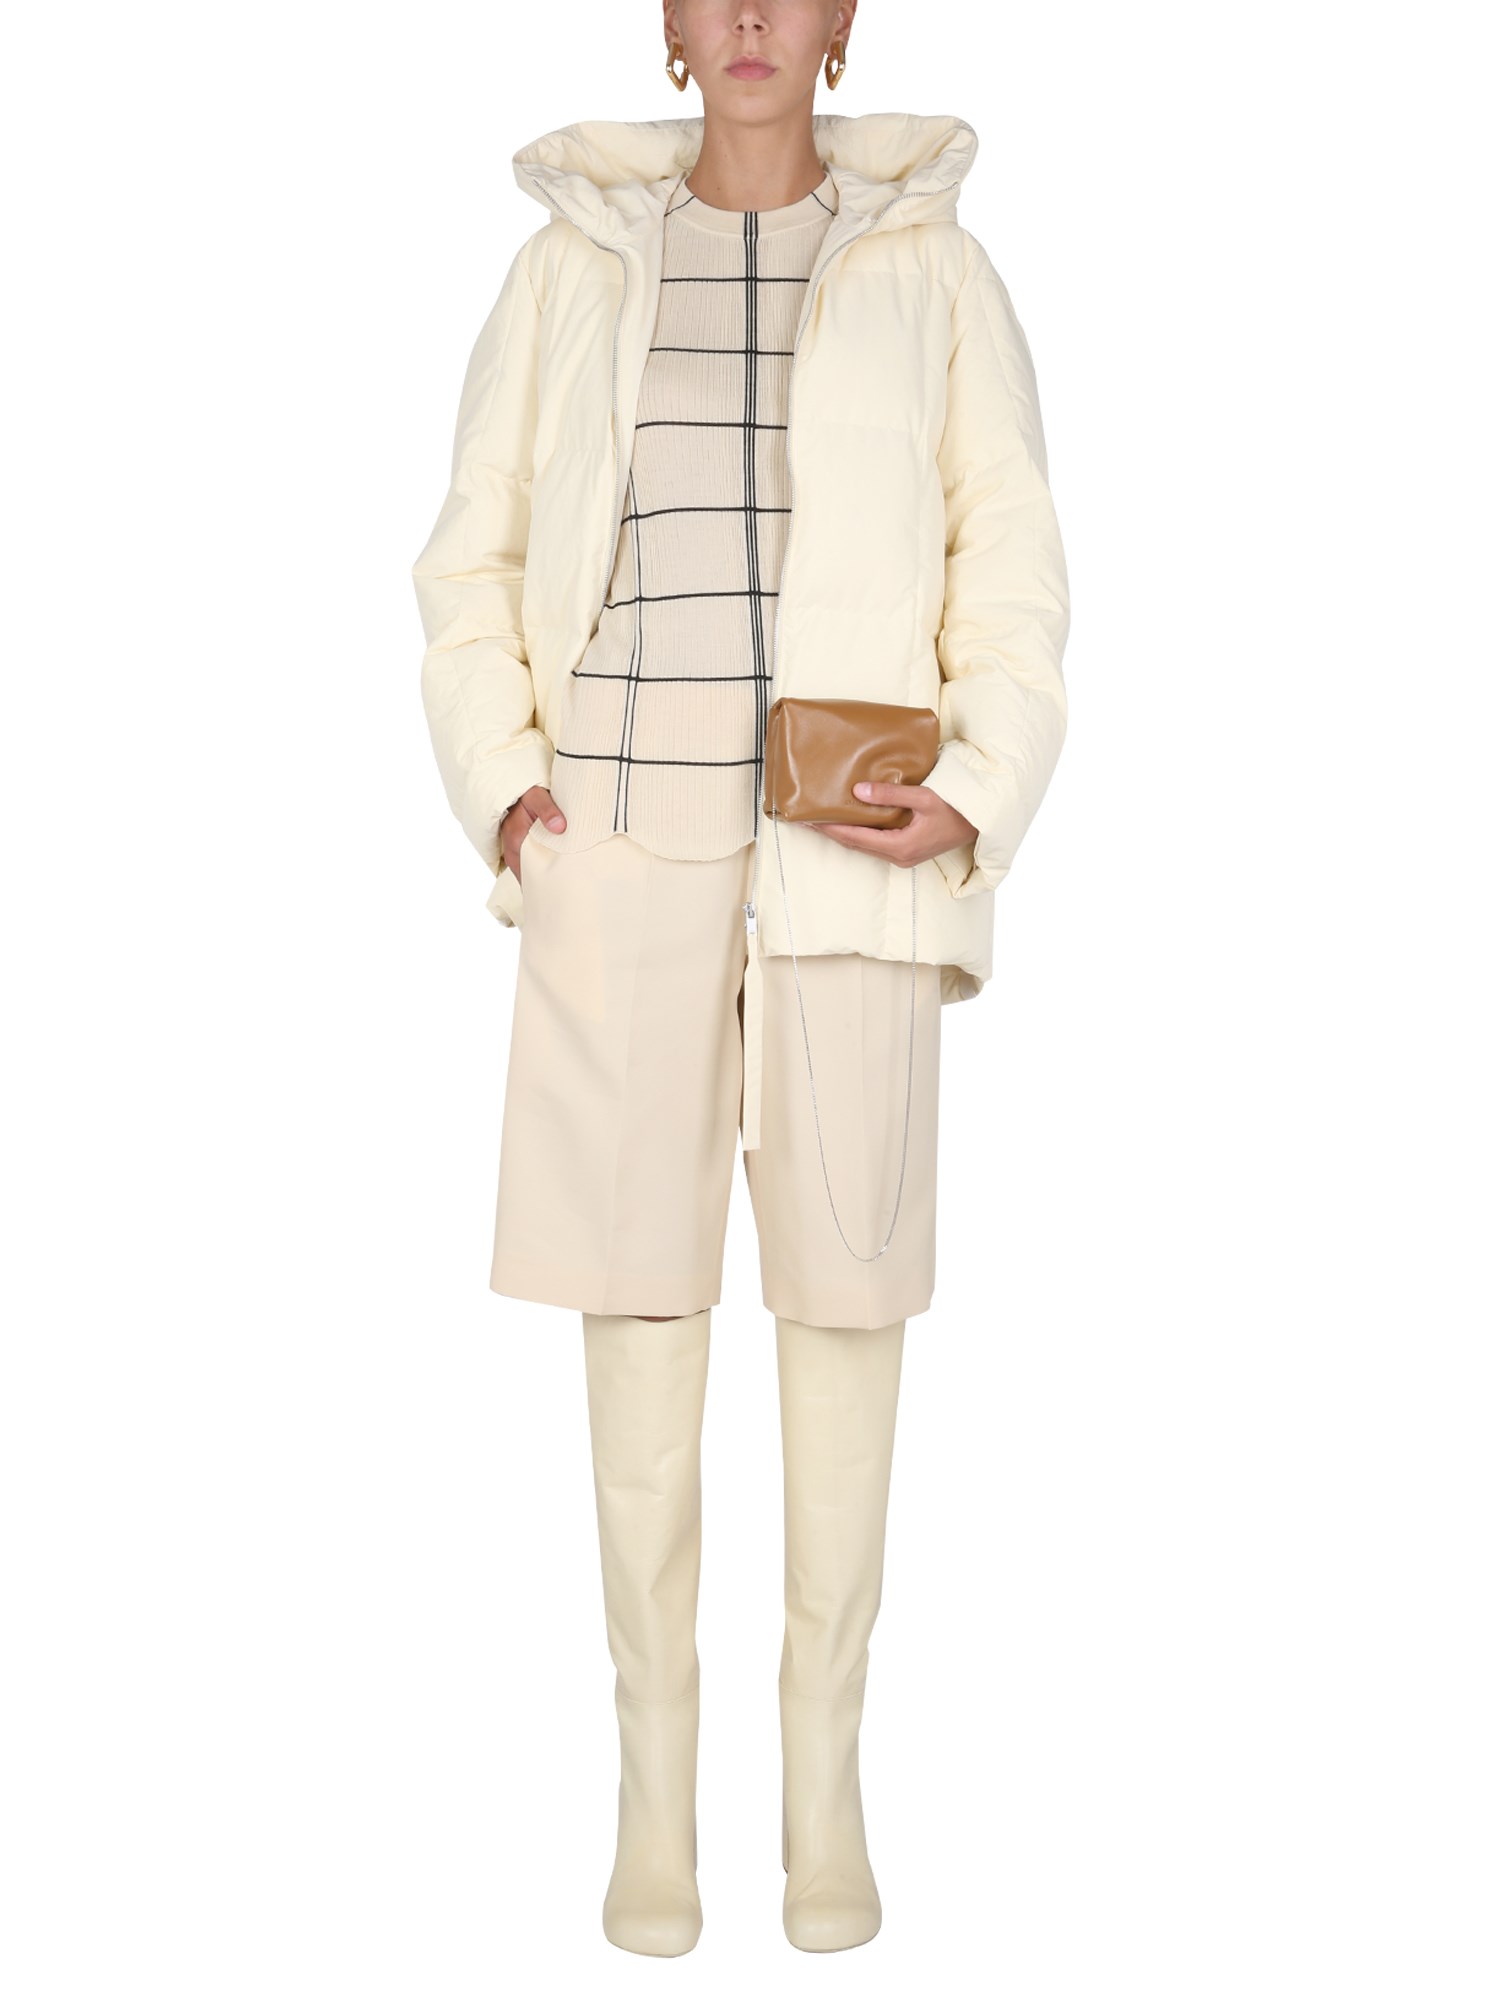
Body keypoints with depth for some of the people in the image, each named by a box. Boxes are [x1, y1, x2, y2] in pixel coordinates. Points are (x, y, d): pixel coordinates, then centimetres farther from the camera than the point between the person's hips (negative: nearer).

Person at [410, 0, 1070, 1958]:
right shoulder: (573, 259, 12)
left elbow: (1009, 571, 5)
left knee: (846, 1283, 1)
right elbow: (475, 563, 12)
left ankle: (826, 1776, 16)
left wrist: (982, 799, -11)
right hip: (622, 843, 1)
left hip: (847, 844, 0)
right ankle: (654, 1780, 14)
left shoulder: (932, 266, 9)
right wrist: (498, 782, -3)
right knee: (639, 1290, 1)